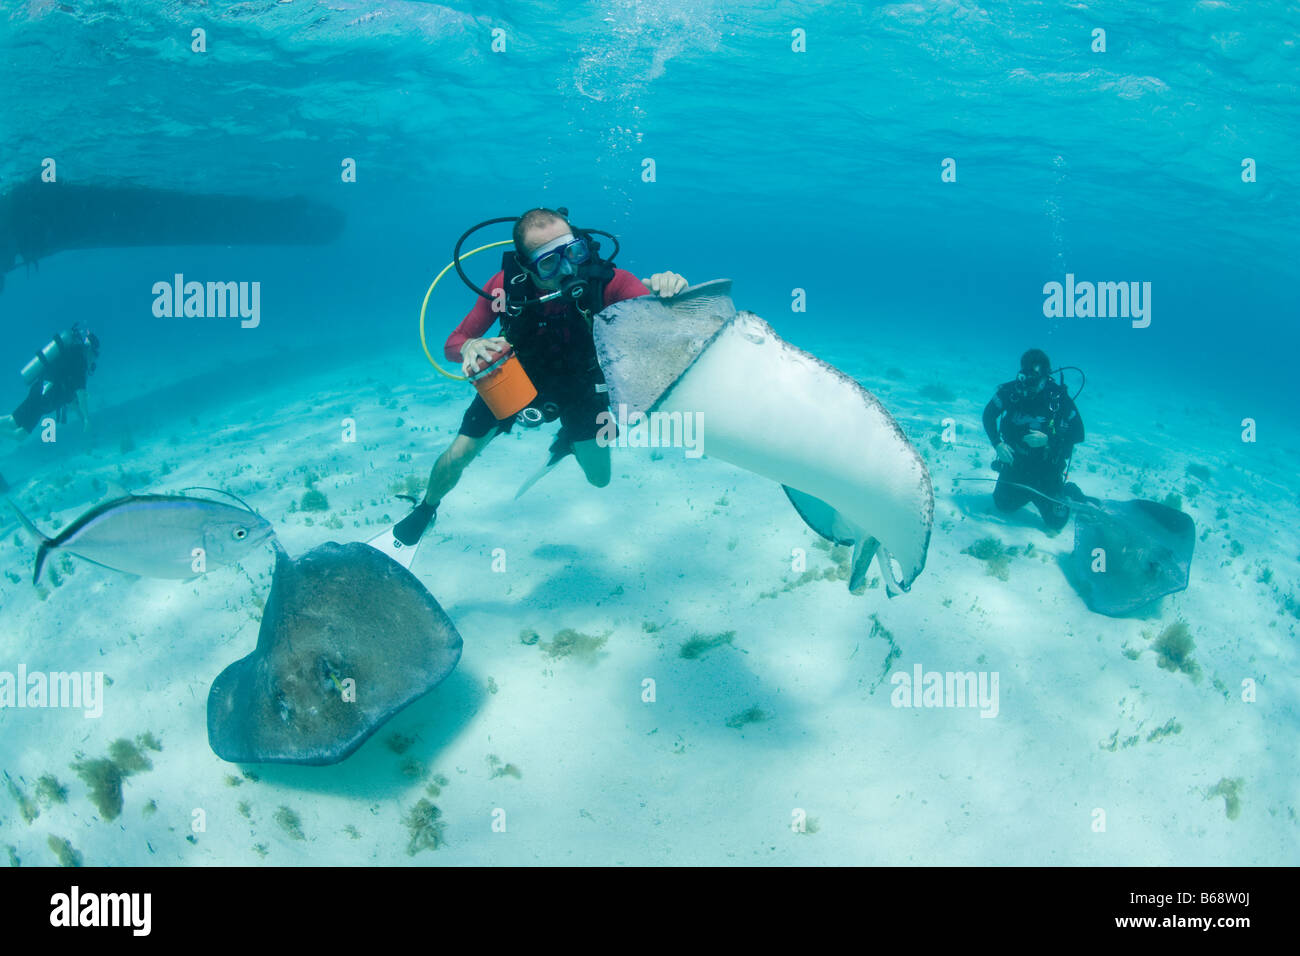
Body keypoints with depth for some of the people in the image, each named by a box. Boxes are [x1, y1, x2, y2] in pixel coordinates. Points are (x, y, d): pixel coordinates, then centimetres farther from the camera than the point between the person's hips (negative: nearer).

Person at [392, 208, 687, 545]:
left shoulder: (604, 280, -38)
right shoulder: (507, 284, -33)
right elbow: (454, 343, -22)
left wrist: (666, 291, -69)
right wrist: (470, 347, -47)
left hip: (578, 382, 0)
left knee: (599, 478, 8)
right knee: (457, 458, -3)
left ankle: (568, 441, 47)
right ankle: (425, 510, 34)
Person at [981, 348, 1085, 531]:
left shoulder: (1060, 398, -19)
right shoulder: (1012, 391, -15)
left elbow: (1078, 434, -16)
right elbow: (989, 415, -1)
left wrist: (1048, 440, -29)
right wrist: (998, 444, -15)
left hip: (1046, 466, -2)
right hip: (1016, 459, 3)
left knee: (1056, 521, 0)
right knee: (1003, 504, 12)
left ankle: (1067, 490, 31)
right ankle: (1032, 492, 39)